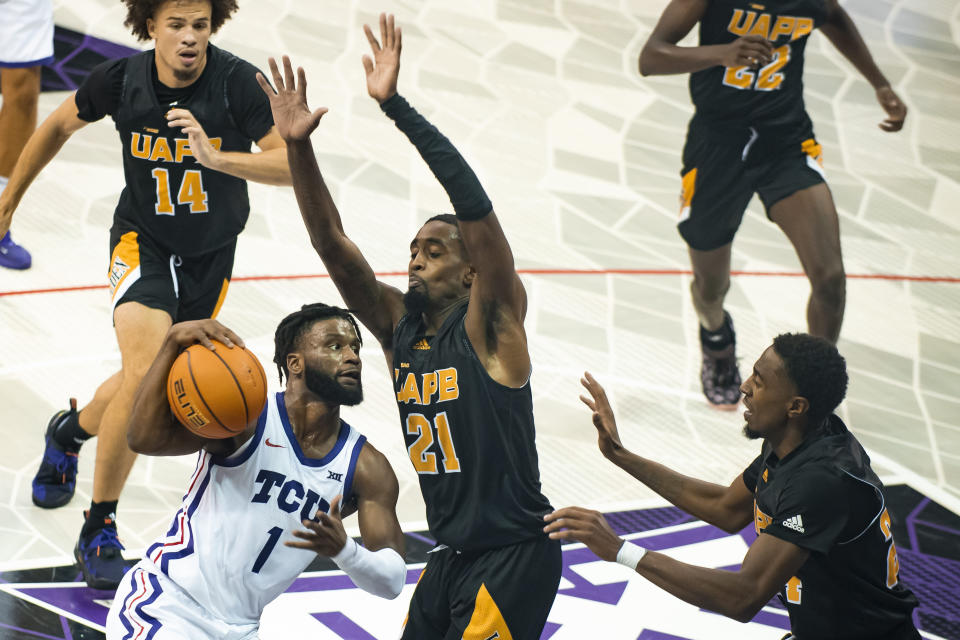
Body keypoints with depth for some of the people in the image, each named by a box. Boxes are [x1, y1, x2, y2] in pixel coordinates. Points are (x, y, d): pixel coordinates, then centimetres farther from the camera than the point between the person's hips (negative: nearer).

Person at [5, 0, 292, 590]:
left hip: (212, 253, 2)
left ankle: (70, 431, 51)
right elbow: (61, 125, 4)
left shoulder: (238, 82, -20)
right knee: (145, 371, -23)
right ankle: (99, 532, -10)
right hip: (143, 242, -2)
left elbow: (291, 163, -23)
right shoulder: (120, 80, -15)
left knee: (146, 386, 15)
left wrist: (216, 158, -38)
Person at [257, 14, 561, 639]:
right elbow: (332, 242, 1)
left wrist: (395, 105, -30)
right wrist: (299, 146, -12)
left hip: (515, 556, -8)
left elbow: (475, 204, -26)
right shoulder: (399, 325, 6)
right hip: (452, 554, 8)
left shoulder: (491, 323, -12)